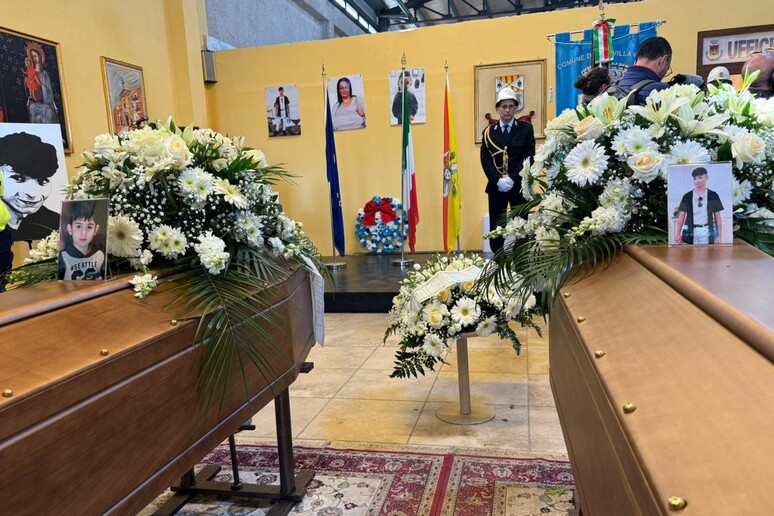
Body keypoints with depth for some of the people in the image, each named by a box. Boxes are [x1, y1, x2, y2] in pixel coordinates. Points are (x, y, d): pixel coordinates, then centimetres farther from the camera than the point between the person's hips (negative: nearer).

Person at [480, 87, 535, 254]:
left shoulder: (526, 128, 4)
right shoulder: (488, 131, 9)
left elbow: (529, 158, -5)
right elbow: (485, 160, 1)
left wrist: (512, 179, -16)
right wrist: (498, 180, -14)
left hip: (519, 185, -1)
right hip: (496, 186, 1)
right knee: (496, 227, 3)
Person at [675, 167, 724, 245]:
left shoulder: (713, 196, 4)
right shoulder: (687, 197, 5)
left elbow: (717, 216, 6)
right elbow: (682, 215, 7)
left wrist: (719, 236, 3)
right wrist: (678, 233, 0)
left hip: (707, 231, 0)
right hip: (690, 231, 1)